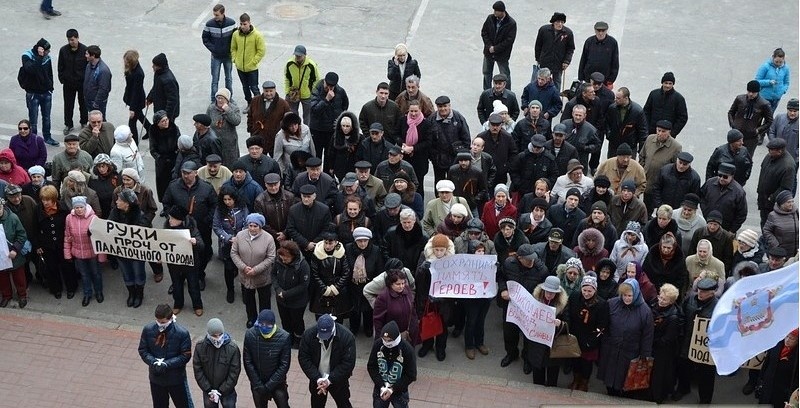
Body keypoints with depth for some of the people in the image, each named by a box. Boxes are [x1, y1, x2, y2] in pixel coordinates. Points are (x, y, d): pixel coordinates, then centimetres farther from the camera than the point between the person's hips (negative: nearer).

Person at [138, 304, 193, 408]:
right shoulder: (148, 330, -10)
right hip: (156, 378, 3)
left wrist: (167, 364, -25)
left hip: (176, 379, -3)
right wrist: (153, 362, -20)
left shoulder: (182, 333, -20)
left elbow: (185, 356, -14)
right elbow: (143, 350, -1)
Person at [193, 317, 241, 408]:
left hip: (227, 390, -2)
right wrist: (209, 390, -12)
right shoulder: (200, 346, -14)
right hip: (208, 389, 2)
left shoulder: (232, 348, -19)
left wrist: (220, 391, -16)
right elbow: (197, 370, -8)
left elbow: (234, 373, -15)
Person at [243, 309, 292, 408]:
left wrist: (269, 385, -17)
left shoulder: (284, 337, -22)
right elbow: (248, 362, -10)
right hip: (257, 383, 2)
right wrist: (258, 385, -13)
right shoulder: (250, 335, -18)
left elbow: (284, 365, -16)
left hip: (277, 383, -1)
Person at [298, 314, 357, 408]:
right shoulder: (308, 334, -19)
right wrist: (317, 378, -22)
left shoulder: (347, 336, -25)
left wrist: (330, 380, -26)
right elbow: (303, 358, -14)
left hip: (338, 380, -2)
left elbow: (348, 362, -22)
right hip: (316, 380, 2)